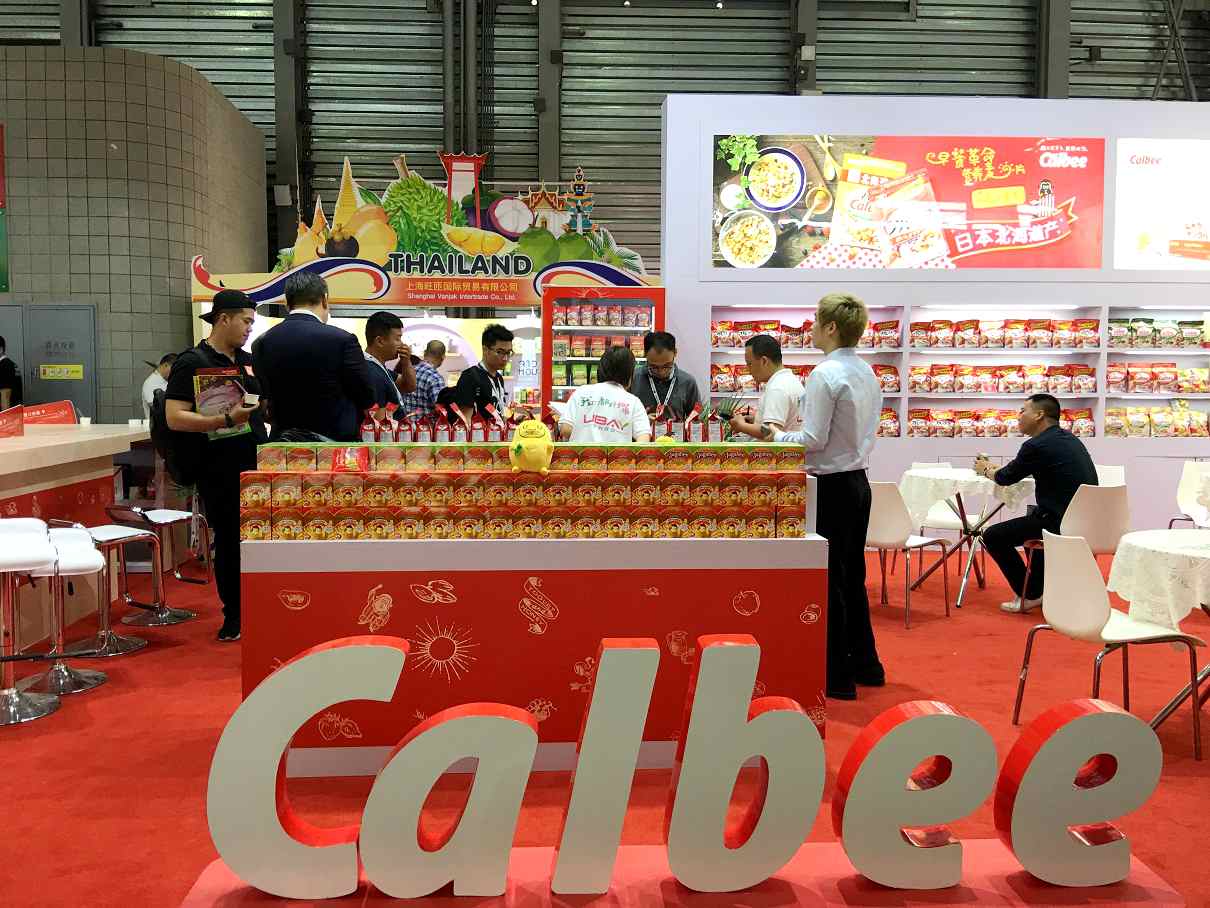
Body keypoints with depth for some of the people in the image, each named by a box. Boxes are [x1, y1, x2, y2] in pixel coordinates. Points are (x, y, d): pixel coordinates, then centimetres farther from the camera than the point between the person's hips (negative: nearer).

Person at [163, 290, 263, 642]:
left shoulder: (249, 360, 14)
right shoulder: (192, 362, -5)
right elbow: (175, 418, -14)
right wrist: (226, 420, -25)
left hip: (257, 463, 6)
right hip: (220, 470, -6)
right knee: (228, 541, 3)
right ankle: (234, 616, 17)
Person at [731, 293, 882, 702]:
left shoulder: (825, 375, -18)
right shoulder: (868, 373, 10)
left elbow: (813, 440, -20)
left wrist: (758, 431, -15)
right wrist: (812, 421, 19)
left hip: (832, 485, -9)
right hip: (859, 480, 9)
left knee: (830, 580, -1)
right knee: (852, 576, 18)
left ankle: (837, 677, 7)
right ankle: (865, 664, 28)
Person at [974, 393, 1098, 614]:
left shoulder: (1037, 446, -14)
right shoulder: (1069, 439, 14)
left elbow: (1005, 478, 0)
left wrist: (985, 470, 20)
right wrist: (994, 467, 31)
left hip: (1062, 523, -9)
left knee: (993, 536, 5)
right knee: (1034, 516, 37)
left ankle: (1028, 597, 11)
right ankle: (1037, 590, 38)